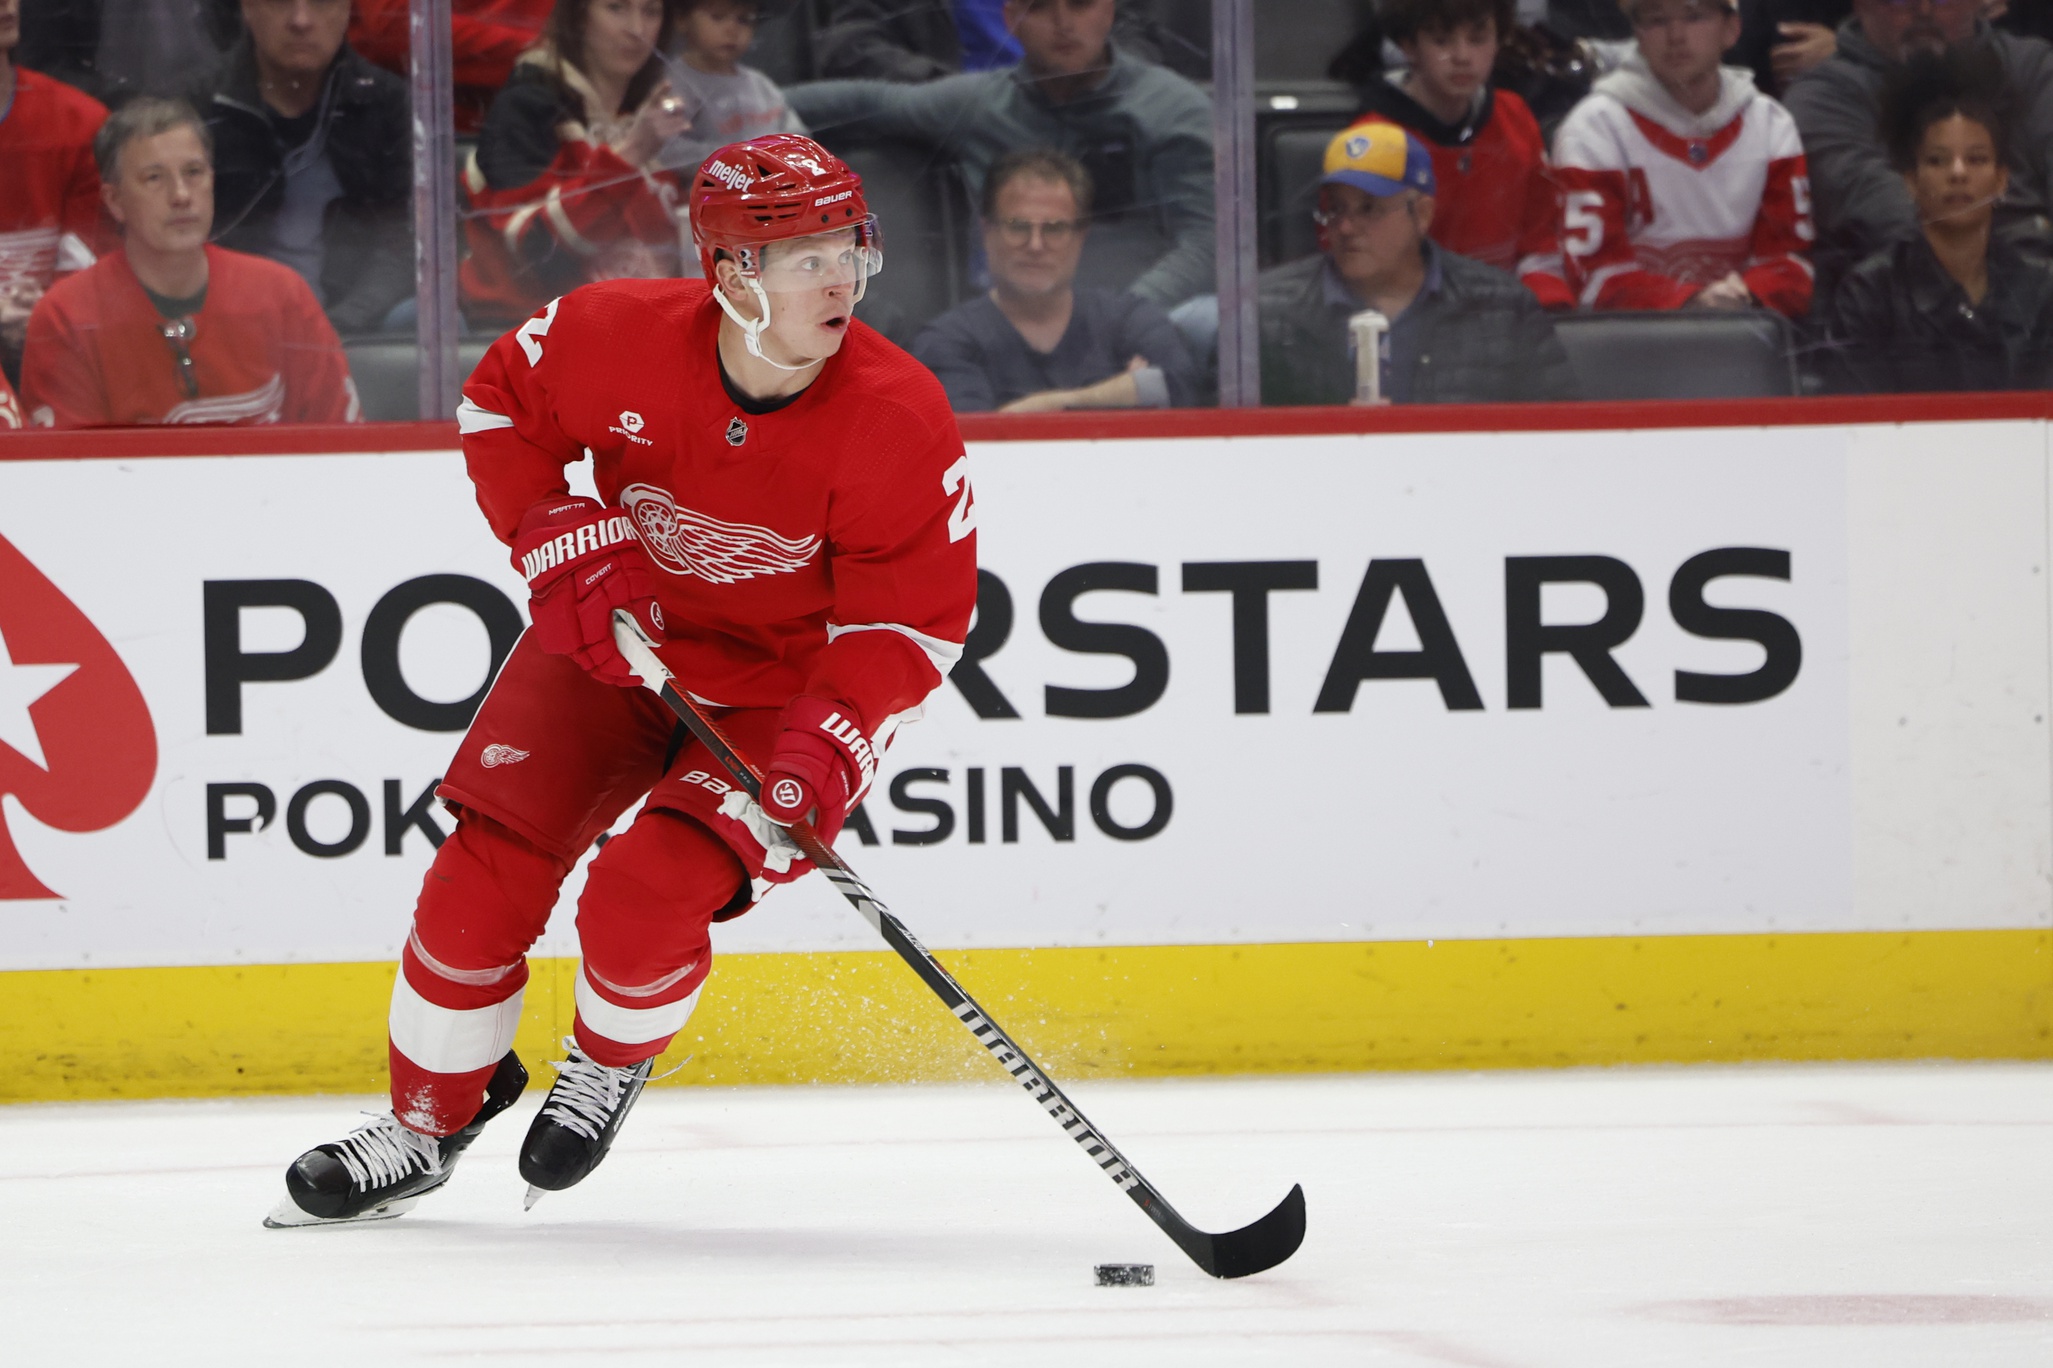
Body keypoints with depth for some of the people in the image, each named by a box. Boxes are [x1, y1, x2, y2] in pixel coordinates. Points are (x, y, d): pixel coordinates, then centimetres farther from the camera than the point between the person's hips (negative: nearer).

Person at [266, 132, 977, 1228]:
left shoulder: (900, 422, -25)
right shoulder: (618, 338, -21)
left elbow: (914, 622, -18)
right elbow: (499, 407, -1)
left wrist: (828, 744, -32)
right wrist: (566, 549, -13)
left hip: (785, 684, -3)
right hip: (618, 636, 3)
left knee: (643, 905, -20)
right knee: (484, 879, -4)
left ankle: (611, 1063, 15)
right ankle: (426, 1121, 18)